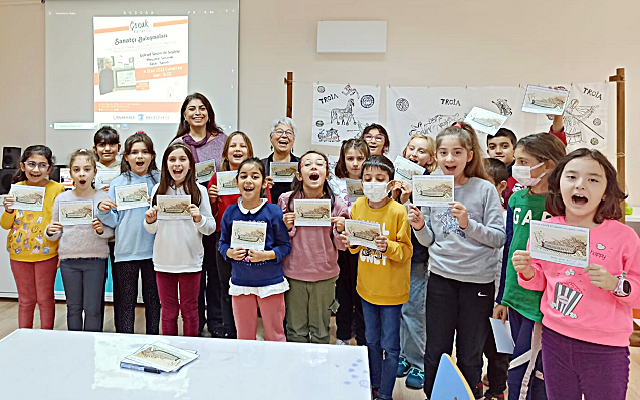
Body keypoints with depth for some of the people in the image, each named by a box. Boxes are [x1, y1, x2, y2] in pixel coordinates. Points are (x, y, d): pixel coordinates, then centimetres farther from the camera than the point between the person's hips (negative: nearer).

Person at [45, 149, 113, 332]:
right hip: (68, 259, 2)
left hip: (95, 259, -2)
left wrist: (101, 230, -21)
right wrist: (50, 231, -13)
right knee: (73, 307, 13)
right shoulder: (62, 198, 3)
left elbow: (111, 231, 0)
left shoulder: (103, 197, -2)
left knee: (93, 308, 3)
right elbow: (56, 234, 9)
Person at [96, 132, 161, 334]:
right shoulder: (118, 183, 3)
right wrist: (104, 211, -16)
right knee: (126, 301, 10)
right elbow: (114, 221, 3)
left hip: (153, 249, 0)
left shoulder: (160, 180, 3)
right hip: (126, 250, 0)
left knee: (153, 299, 12)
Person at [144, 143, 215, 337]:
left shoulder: (199, 190, -3)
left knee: (190, 310, 11)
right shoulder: (158, 189, 3)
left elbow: (211, 228, -3)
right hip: (164, 260, 2)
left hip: (190, 260, -2)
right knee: (168, 311, 14)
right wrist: (149, 220, -13)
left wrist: (199, 219, -22)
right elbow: (151, 230, 9)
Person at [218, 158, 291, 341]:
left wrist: (266, 255, -23)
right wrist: (230, 253, -13)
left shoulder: (273, 211, -10)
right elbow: (222, 243, 8)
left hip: (270, 282, -3)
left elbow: (285, 246, -7)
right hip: (240, 282, 3)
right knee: (244, 335, 18)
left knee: (275, 335, 12)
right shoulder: (230, 212, 0)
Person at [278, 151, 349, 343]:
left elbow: (341, 246, 1)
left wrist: (341, 230, -19)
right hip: (293, 274, 0)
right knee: (295, 332, 15)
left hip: (325, 276, 0)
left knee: (320, 333, 16)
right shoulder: (286, 200, -7)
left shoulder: (336, 204, -7)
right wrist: (286, 227, -16)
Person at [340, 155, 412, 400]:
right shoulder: (358, 206, -3)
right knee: (371, 340, 21)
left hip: (391, 288, -5)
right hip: (367, 285, 5)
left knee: (389, 345, 9)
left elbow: (407, 250, -14)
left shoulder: (398, 211, -18)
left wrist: (388, 246, -32)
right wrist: (350, 241, -14)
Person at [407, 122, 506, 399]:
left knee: (470, 355, 13)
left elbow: (499, 238, -8)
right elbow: (429, 241, 8)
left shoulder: (485, 189, -6)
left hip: (478, 281, -2)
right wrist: (420, 227, -12)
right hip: (441, 278, 2)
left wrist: (468, 223, -21)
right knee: (436, 351, 12)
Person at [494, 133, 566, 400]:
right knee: (530, 370, 20)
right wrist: (502, 297, 15)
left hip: (542, 303, -6)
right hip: (516, 298, 6)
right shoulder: (516, 199, 6)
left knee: (520, 377, -1)